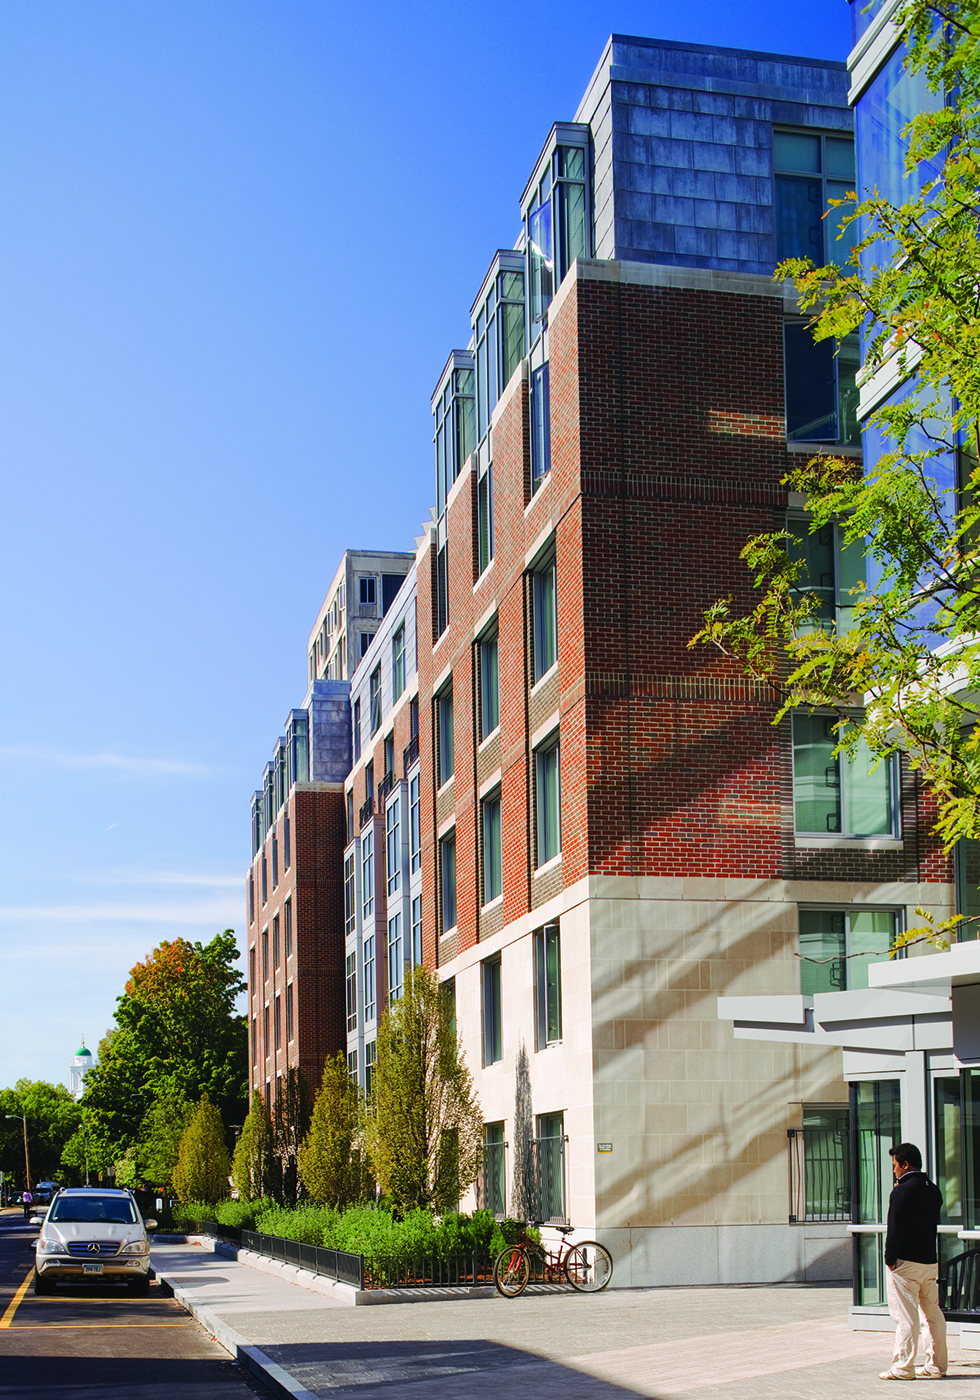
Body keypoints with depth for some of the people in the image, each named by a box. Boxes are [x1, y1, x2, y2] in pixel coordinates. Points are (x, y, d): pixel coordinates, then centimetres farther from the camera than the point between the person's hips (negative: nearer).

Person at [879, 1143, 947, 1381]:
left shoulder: (901, 1192, -13)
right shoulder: (934, 1190, 10)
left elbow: (895, 1229, -16)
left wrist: (890, 1259, -6)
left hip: (906, 1263, -7)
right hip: (930, 1261, 7)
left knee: (905, 1316, -4)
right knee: (933, 1313, 12)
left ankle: (903, 1368, -3)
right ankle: (936, 1365, 16)